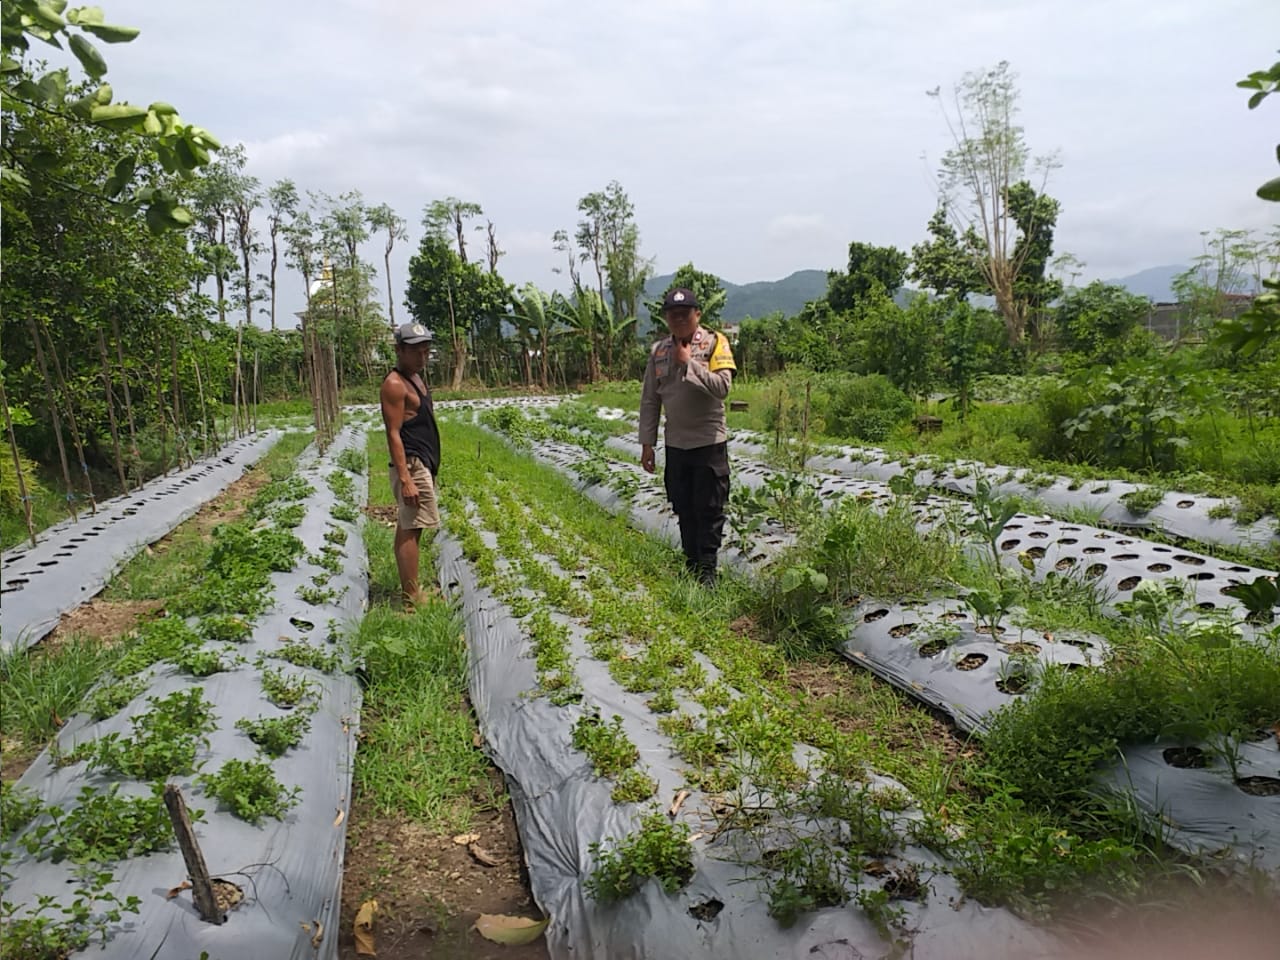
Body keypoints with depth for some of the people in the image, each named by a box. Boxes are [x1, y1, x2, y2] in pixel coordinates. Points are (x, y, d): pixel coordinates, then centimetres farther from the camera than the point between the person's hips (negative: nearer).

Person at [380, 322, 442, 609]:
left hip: (424, 464, 10)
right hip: (411, 465, -10)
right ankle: (412, 598, -7)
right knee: (410, 528, -9)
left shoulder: (416, 378, 16)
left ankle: (411, 590, 21)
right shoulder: (395, 384, -13)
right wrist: (405, 478, -25)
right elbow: (393, 434, -19)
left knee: (409, 527, 14)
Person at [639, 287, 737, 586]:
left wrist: (689, 362, -20)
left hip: (709, 442, -4)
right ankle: (691, 569, 23)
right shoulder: (658, 351, 5)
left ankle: (707, 573, 9)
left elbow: (722, 386, -20)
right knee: (684, 510, 12)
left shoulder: (714, 343, -8)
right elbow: (649, 400, 8)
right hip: (675, 445, 5)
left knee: (709, 511, 1)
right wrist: (647, 443, 6)